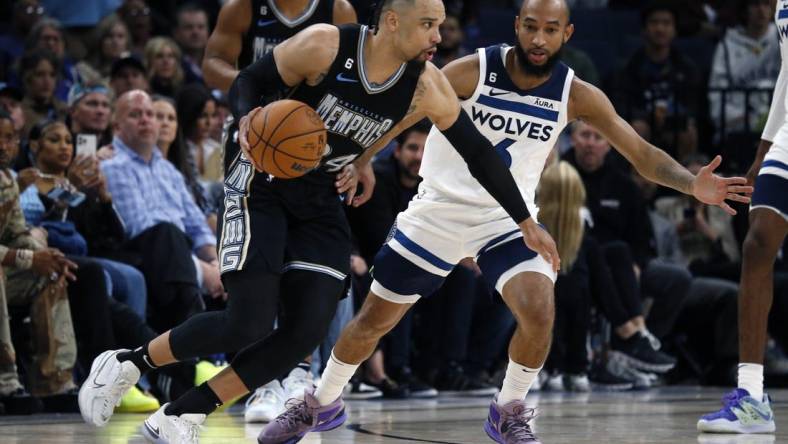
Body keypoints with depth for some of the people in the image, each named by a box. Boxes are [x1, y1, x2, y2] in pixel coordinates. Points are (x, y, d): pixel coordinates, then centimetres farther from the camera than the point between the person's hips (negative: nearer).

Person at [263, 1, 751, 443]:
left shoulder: (577, 95, -11)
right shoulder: (472, 70, -18)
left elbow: (642, 153, -11)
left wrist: (693, 184, -29)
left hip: (508, 219, 1)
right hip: (439, 211, -1)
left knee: (540, 311, -25)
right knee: (373, 320, 7)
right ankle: (321, 403, 33)